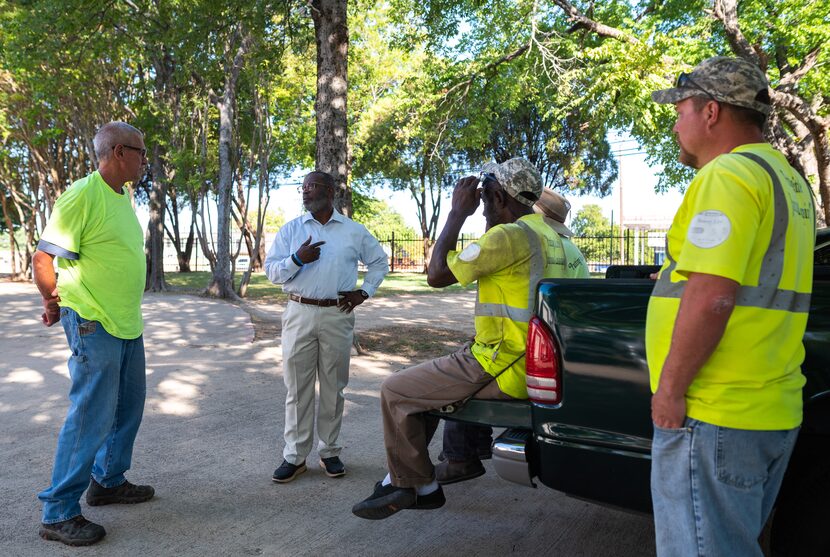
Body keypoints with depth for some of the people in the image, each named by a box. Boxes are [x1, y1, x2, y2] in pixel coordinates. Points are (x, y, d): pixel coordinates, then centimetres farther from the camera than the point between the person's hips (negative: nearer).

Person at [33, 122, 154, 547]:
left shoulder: (123, 195, 11)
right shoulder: (82, 195, -16)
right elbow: (43, 259, -14)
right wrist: (55, 304, -1)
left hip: (128, 323, 9)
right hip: (93, 325, -9)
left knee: (128, 408, 17)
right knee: (92, 417, -3)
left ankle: (108, 481, 35)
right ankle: (58, 513, 11)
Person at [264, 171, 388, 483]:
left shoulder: (354, 231, 6)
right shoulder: (290, 230, 6)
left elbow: (379, 261, 18)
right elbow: (271, 271, 2)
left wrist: (364, 292, 7)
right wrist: (298, 259, -16)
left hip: (337, 316, 0)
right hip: (300, 314, 0)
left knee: (333, 387, 7)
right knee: (297, 388, 3)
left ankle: (329, 451, 20)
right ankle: (295, 455, 12)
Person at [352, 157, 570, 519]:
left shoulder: (511, 234, -18)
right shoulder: (545, 232, 13)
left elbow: (437, 275, -15)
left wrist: (458, 213, -8)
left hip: (503, 368, -10)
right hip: (529, 361, 10)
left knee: (395, 392, -2)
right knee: (424, 383, 23)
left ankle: (419, 487, 14)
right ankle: (404, 481, 28)